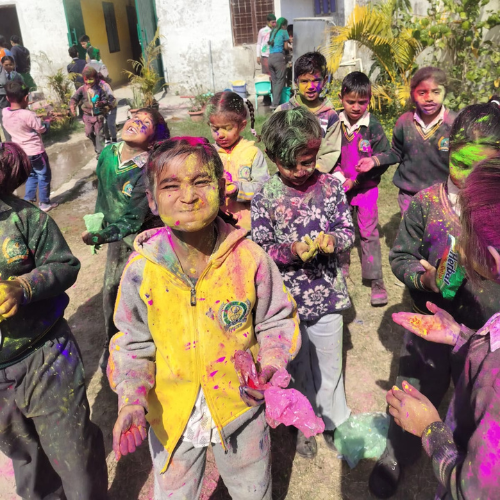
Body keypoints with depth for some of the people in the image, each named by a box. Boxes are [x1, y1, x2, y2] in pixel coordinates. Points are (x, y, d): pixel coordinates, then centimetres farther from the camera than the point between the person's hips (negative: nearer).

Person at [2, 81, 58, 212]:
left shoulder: (5, 113, -6)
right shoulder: (28, 115, -25)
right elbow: (42, 129, -13)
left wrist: (24, 107, 9)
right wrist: (47, 122, 5)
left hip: (20, 152, 7)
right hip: (35, 152, -7)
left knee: (31, 175, 25)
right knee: (44, 176, 11)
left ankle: (28, 199, 27)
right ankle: (44, 203, 18)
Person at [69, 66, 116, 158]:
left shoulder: (100, 88, -10)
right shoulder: (82, 89, -6)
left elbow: (105, 99, -8)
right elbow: (74, 98, -4)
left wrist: (101, 103, -31)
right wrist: (72, 106, -24)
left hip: (99, 115, -2)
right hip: (88, 115, 3)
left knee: (99, 134, 1)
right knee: (89, 133, 7)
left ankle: (100, 152, 8)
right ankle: (96, 144, 36)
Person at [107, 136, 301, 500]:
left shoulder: (250, 258, -19)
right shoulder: (141, 268, -16)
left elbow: (278, 321, -5)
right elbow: (134, 343, -4)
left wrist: (271, 364, -22)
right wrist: (131, 398, -17)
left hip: (241, 407, 0)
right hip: (172, 416, 1)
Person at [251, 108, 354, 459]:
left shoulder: (330, 186, -5)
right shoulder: (265, 198, -11)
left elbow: (348, 230, 1)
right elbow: (260, 249, -8)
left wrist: (334, 240, -21)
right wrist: (291, 251, -26)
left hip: (327, 293, 1)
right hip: (286, 297, -1)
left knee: (329, 364, 19)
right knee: (298, 365, 19)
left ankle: (334, 421, 44)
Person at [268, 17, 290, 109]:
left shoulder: (273, 31, 21)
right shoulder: (284, 32, 3)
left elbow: (269, 44, 16)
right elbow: (286, 47, 2)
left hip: (270, 57, 6)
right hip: (279, 56, -6)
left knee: (274, 81, 10)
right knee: (280, 81, -4)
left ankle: (275, 102, 7)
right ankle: (275, 104, -10)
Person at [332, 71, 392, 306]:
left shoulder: (374, 126, -12)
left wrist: (355, 180, -15)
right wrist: (337, 175, -12)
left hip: (366, 187, -3)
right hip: (340, 186, 3)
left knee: (369, 232, -1)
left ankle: (376, 281, 8)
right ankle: (341, 265, 37)